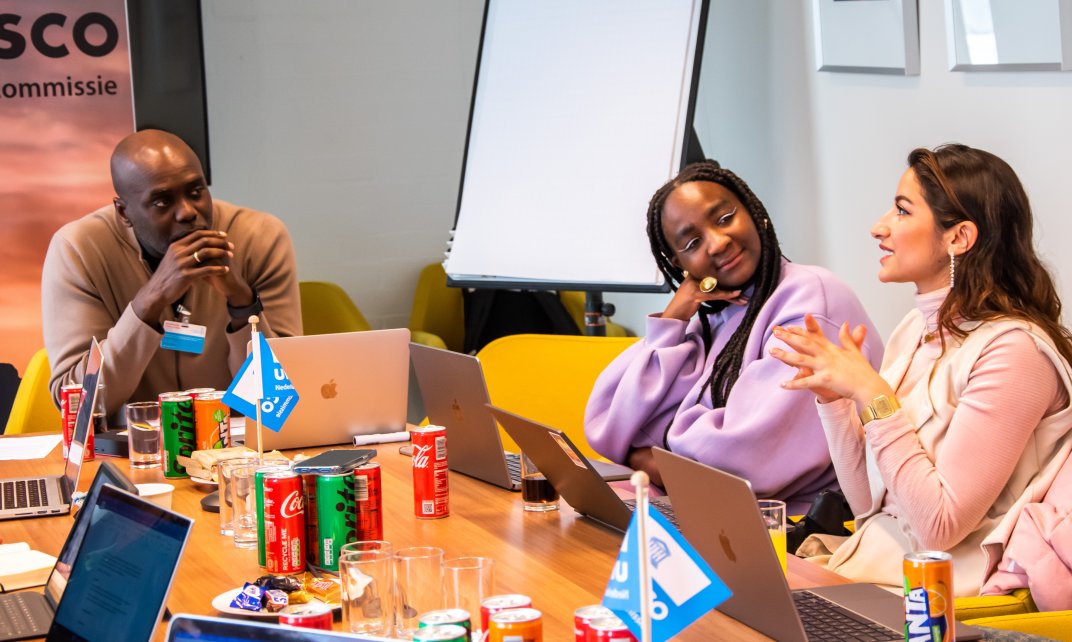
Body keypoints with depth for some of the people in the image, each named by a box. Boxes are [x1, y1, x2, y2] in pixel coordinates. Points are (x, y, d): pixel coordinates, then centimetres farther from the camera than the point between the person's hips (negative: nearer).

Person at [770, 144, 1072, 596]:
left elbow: (940, 525, -18)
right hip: (868, 558, 7)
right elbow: (868, 503, 12)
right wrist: (833, 397, -2)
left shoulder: (1013, 349, -15)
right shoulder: (915, 330, 10)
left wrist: (872, 393, -18)